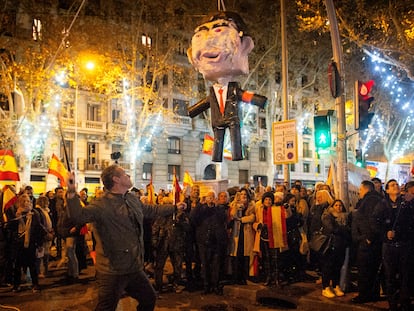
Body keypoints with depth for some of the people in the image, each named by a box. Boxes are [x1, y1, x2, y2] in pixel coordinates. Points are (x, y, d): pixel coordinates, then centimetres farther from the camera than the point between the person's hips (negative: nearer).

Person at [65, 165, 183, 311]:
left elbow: (151, 210, 25)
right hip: (113, 272, -8)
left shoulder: (132, 199, 8)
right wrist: (72, 193, -49)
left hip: (135, 269, 8)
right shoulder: (102, 204, -18)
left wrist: (174, 207, 34)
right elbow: (79, 216, -33)